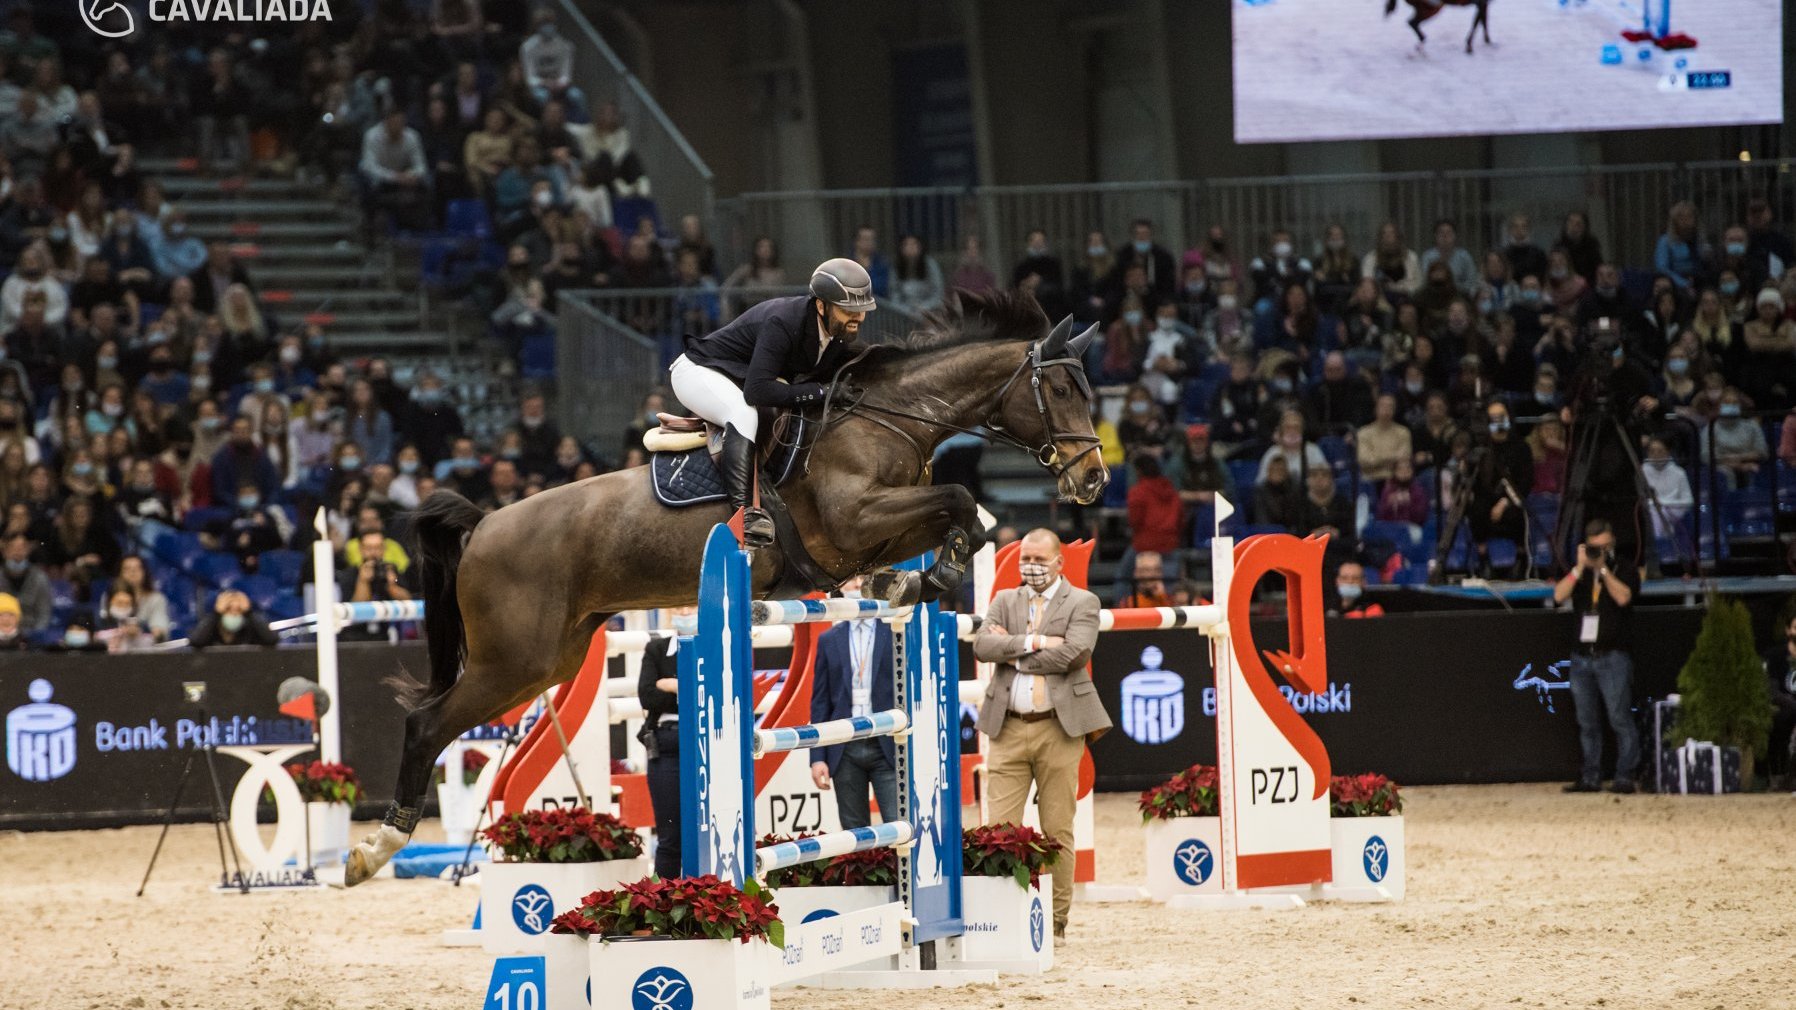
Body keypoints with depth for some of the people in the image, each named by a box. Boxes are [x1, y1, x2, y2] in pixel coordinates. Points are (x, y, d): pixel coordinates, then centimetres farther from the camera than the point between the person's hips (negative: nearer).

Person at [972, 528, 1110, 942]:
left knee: (1057, 831, 2)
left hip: (1059, 728, -2)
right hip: (1009, 729, 2)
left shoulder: (1081, 602, 4)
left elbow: (1076, 652, -13)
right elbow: (982, 645, -2)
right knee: (1001, 828, -5)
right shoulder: (1005, 601, 15)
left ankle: (1055, 921, 8)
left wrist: (1014, 654, -7)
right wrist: (1033, 643, -13)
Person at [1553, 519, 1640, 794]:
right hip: (1582, 656, 5)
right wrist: (1580, 567, -8)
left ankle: (1624, 777, -9)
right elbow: (1559, 595, -2)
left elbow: (1623, 597, -15)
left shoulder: (1624, 573, 5)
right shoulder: (1579, 575, 15)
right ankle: (1590, 778, 9)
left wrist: (1603, 568, -11)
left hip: (1613, 657, -5)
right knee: (1587, 722, 5)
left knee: (1620, 719, -10)